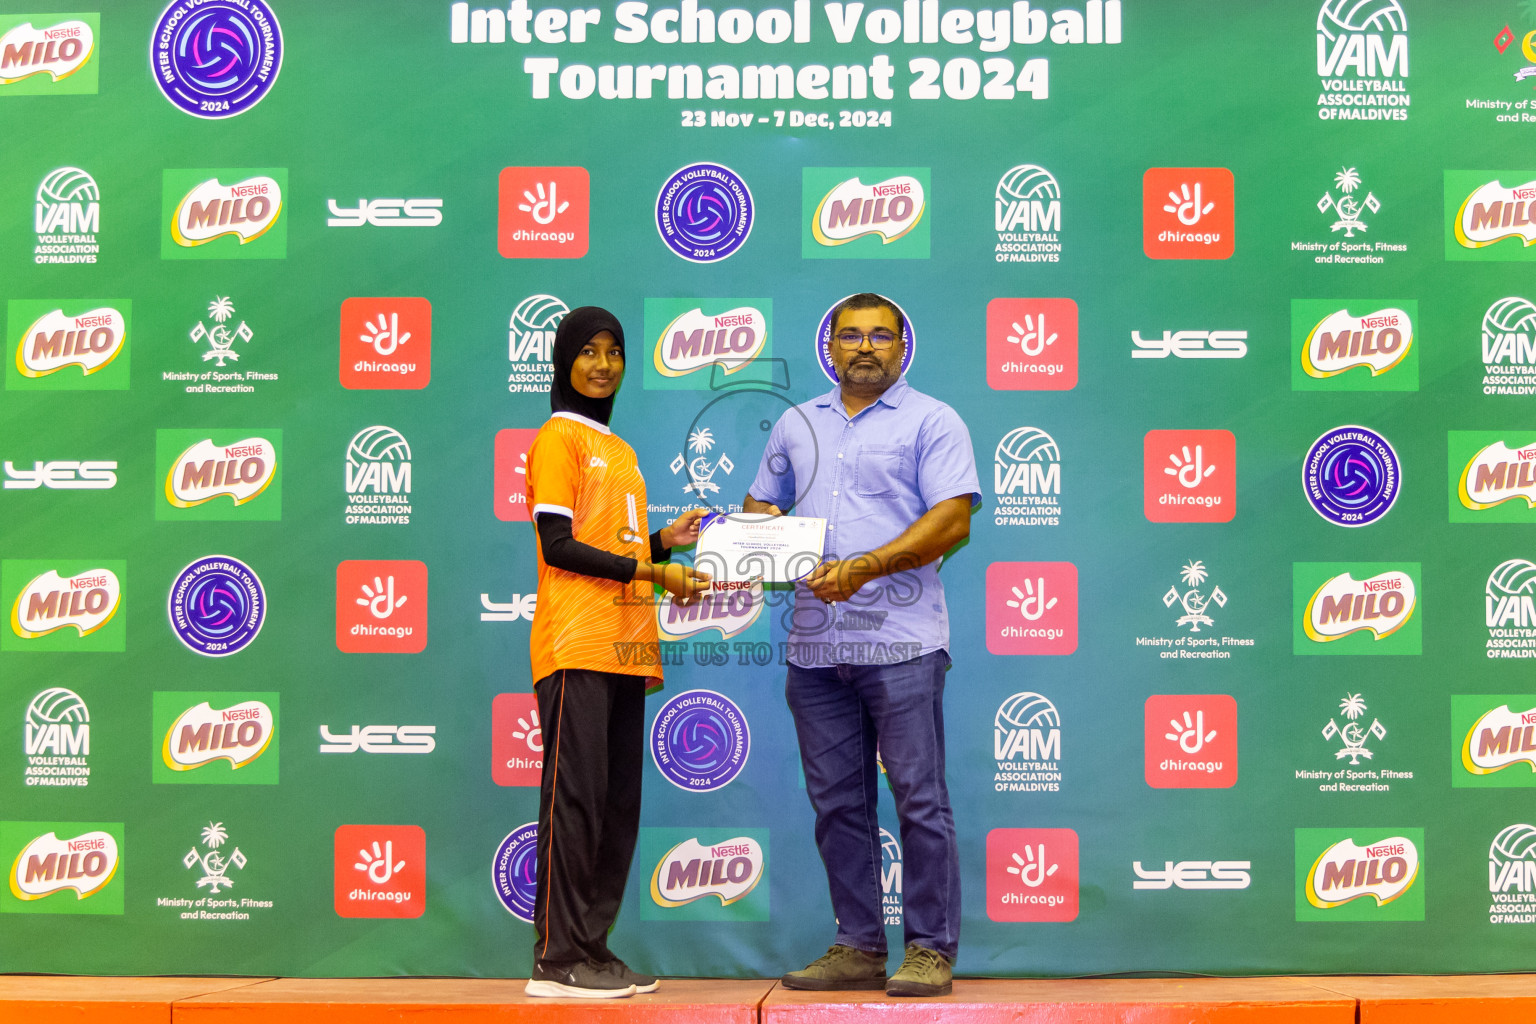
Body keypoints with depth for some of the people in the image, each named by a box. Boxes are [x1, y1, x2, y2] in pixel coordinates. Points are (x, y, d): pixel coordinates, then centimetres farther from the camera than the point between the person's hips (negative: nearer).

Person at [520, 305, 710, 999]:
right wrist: (650, 571, -12)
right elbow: (559, 547, -10)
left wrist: (665, 540, 6)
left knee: (619, 805, 6)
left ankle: (594, 949, 13)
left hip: (623, 649, 8)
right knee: (575, 798, -8)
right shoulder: (558, 437, 0)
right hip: (575, 647, -8)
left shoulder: (618, 450, 24)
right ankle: (558, 959, -3)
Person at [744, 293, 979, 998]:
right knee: (836, 802, 8)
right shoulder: (797, 424, 20)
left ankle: (931, 950, 6)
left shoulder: (931, 422, 4)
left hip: (901, 640, -5)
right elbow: (759, 501, 26)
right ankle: (858, 947, 17)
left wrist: (863, 567, -17)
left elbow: (953, 519, -7)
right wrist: (761, 522, 1)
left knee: (919, 799, -3)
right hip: (814, 643, 5)